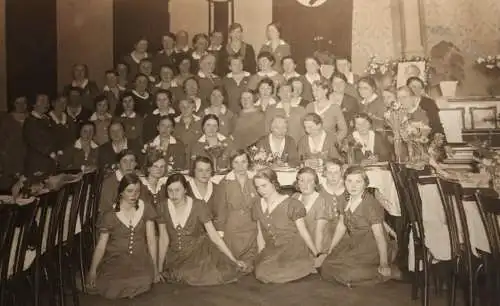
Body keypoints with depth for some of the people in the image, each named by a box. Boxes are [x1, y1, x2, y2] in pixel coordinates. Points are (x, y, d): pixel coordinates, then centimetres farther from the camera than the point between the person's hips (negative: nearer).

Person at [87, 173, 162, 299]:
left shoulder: (146, 209, 0)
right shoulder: (110, 215, -2)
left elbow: (151, 240, 1)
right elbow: (101, 246, -1)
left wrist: (155, 268, 1)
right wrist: (92, 272, -9)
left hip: (140, 263, 1)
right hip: (115, 262, 0)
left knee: (143, 285, -22)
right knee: (112, 291, -19)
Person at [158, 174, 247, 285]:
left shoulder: (198, 206, -11)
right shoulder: (164, 208, -4)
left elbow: (213, 235, -8)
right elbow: (164, 239, 3)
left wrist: (234, 260, -9)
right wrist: (160, 267, 4)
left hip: (199, 254, -2)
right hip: (176, 258, 2)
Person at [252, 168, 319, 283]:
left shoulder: (291, 204, -7)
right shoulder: (258, 205, 9)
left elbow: (303, 232, -1)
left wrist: (317, 255, 1)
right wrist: (261, 256, 9)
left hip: (293, 249, -5)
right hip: (271, 251, 5)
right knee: (261, 272, -21)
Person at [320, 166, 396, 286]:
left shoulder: (371, 205, -18)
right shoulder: (345, 202, 4)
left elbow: (379, 235, -19)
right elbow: (341, 226, 12)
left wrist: (384, 264, -21)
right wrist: (330, 250, 10)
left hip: (372, 249, -7)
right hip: (353, 244, 7)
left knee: (349, 273, -24)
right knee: (326, 268, -8)